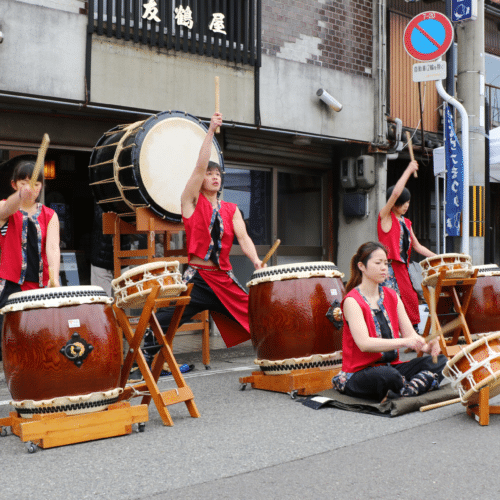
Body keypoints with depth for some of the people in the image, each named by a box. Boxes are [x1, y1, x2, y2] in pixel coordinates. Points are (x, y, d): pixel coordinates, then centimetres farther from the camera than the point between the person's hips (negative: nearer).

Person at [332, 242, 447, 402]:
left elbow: (410, 333, 5)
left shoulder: (392, 297, 11)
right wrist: (403, 342, -34)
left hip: (392, 366, 7)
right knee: (389, 376, -39)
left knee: (440, 361, -11)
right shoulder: (352, 301, -11)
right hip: (360, 373, -7)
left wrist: (427, 346, -18)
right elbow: (364, 343, -24)